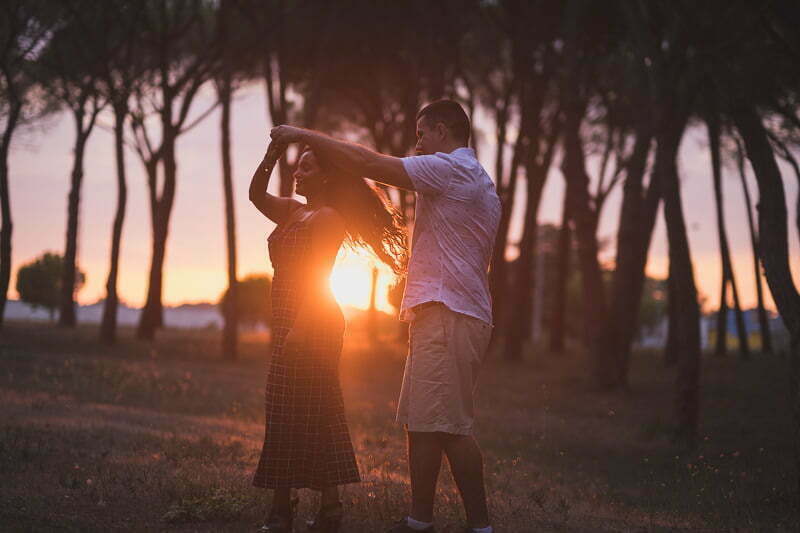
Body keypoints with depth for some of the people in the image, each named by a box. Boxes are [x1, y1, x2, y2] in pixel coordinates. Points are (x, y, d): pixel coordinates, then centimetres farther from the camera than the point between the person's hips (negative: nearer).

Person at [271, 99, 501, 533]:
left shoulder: (449, 168, -7)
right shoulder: (481, 182, 24)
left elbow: (366, 163, -12)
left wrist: (305, 135, -4)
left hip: (446, 314, -10)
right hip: (460, 313, 10)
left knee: (448, 425, -12)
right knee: (422, 422, 10)